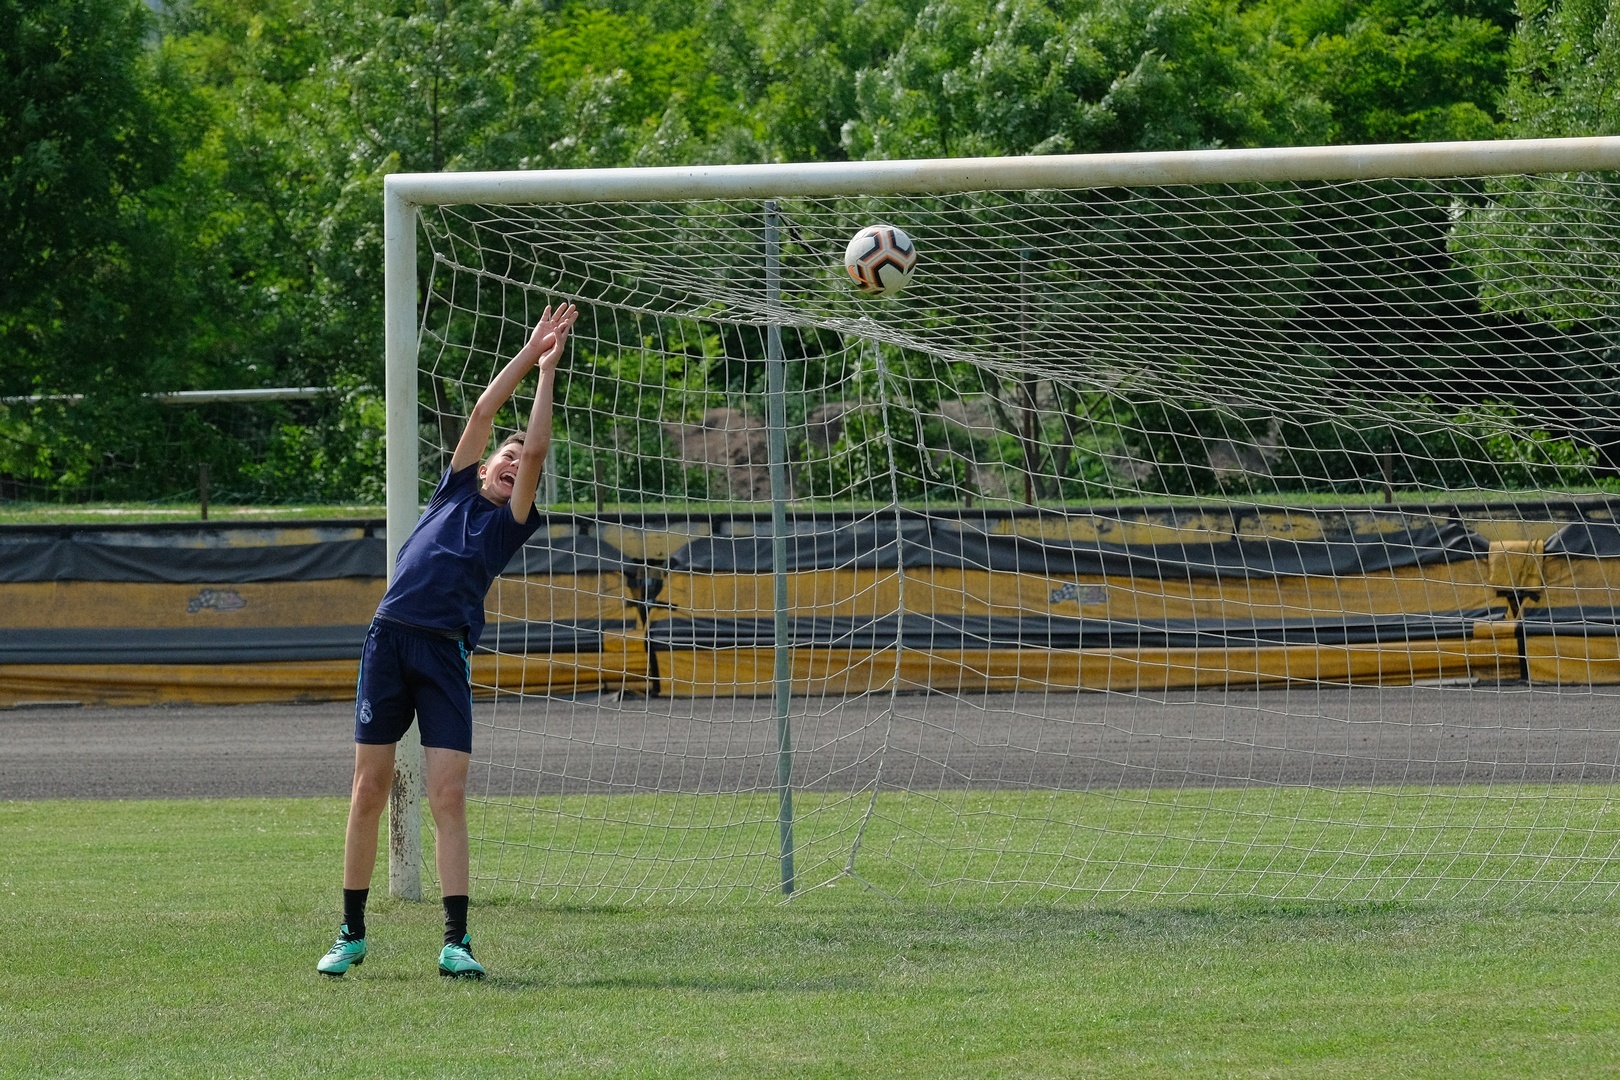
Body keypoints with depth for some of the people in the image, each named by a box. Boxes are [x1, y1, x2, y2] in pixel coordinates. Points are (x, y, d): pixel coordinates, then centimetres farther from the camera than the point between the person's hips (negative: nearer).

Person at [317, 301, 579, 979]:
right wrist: (528, 353, 18)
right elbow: (484, 411, 16)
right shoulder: (456, 491, 20)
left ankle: (455, 941, -10)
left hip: (447, 652, -2)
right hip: (390, 638, 2)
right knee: (369, 791, 2)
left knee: (449, 796, -10)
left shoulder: (510, 523, 14)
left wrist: (547, 368, 11)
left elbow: (536, 448, 6)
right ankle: (352, 934, 9)